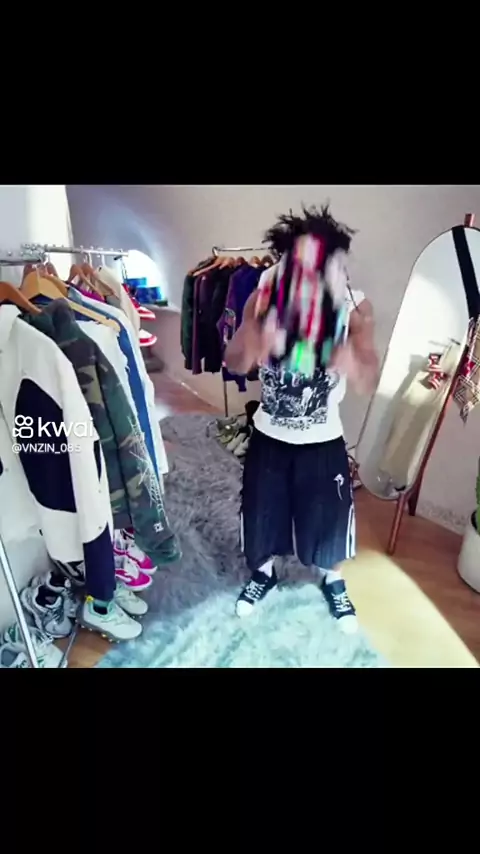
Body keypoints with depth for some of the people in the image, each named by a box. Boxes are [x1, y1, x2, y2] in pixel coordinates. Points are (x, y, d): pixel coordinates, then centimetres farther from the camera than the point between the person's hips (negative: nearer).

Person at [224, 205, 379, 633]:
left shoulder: (355, 307, -13)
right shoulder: (264, 297, -11)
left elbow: (368, 383, -23)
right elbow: (235, 364, -21)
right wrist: (260, 324, -39)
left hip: (323, 441, 0)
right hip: (269, 436, 1)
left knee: (330, 518, 14)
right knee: (262, 513, 16)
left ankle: (333, 582, 47)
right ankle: (264, 572, 48)